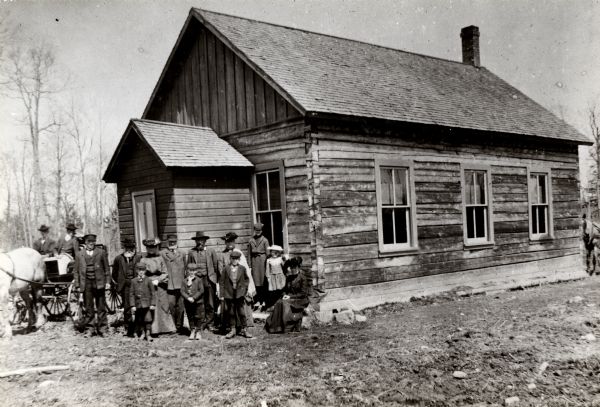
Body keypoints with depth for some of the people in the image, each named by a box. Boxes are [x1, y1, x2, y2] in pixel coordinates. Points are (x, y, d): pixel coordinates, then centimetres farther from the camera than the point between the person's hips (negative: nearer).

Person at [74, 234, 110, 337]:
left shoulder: (101, 252, 6)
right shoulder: (79, 255, 8)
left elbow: (107, 268, 7)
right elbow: (76, 271, 10)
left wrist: (108, 282, 0)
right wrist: (77, 285, 5)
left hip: (99, 283, -1)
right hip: (86, 284, 1)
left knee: (101, 307, 3)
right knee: (88, 308, 4)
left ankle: (101, 329, 10)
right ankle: (88, 329, 12)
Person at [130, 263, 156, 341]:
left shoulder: (148, 280, 0)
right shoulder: (133, 281, 4)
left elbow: (153, 293, 2)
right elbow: (131, 294, 5)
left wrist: (153, 304, -3)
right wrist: (132, 305, 0)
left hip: (147, 304, -2)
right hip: (138, 304, 2)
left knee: (148, 319, -11)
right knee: (138, 320, 9)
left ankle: (148, 334, -4)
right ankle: (139, 334, 24)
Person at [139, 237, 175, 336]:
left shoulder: (160, 259, 9)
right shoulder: (143, 260, 6)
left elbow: (165, 274, 6)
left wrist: (157, 280, -9)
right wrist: (151, 281, -9)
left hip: (160, 287, 2)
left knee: (163, 307, 2)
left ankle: (166, 328, 7)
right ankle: (152, 330, -4)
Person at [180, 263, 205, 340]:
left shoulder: (199, 280, -1)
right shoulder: (184, 281, 5)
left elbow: (201, 290, -8)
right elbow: (182, 291, -1)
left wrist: (194, 298, -16)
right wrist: (188, 298, -16)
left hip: (198, 302, -2)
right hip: (188, 303, 2)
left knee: (198, 317, 2)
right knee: (190, 317, 9)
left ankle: (198, 332, 13)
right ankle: (192, 331, 20)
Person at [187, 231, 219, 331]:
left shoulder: (211, 252, 7)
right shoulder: (191, 253, 8)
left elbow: (216, 266, 7)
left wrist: (216, 278, 2)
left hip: (209, 279, 0)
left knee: (210, 304, 1)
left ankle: (210, 323, 10)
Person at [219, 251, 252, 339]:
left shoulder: (242, 268, 1)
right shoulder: (226, 269, -2)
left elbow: (247, 279, 14)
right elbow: (221, 282, 1)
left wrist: (244, 288, 3)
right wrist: (221, 294, -2)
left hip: (240, 293, 0)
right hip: (229, 293, 0)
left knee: (241, 312, 1)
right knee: (231, 312, 7)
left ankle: (243, 329, 11)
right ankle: (232, 330, 19)